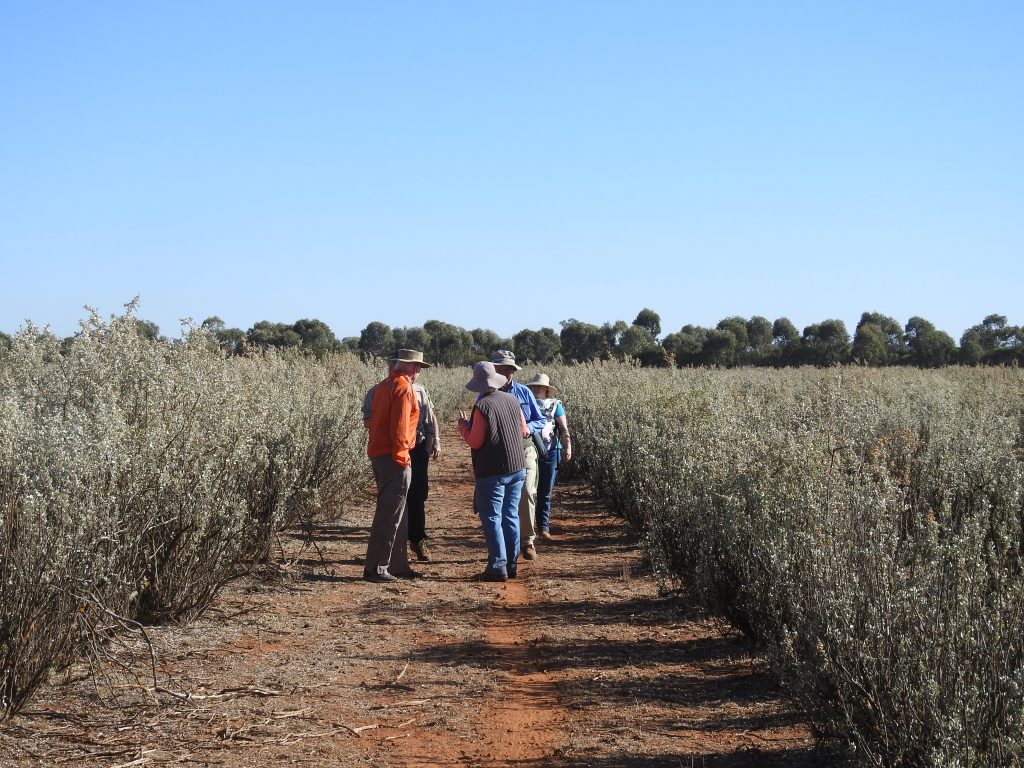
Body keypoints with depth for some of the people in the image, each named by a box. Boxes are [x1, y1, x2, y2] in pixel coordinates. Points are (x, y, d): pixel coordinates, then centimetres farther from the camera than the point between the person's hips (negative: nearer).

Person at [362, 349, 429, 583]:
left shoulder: (382, 386, 15)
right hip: (394, 457, -9)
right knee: (390, 514, -5)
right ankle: (375, 568, -5)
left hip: (378, 453, 9)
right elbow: (399, 426, -19)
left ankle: (398, 565, 20)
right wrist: (401, 457, -16)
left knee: (396, 513, 15)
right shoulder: (404, 388, -12)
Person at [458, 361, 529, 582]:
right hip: (517, 468, 7)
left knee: (492, 518, -2)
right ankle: (511, 564, 15)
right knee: (511, 516, 12)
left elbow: (475, 442, -15)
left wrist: (463, 425, 2)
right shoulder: (512, 400, 4)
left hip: (492, 472, -6)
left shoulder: (483, 406, -16)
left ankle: (498, 566, -6)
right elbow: (524, 431, 14)